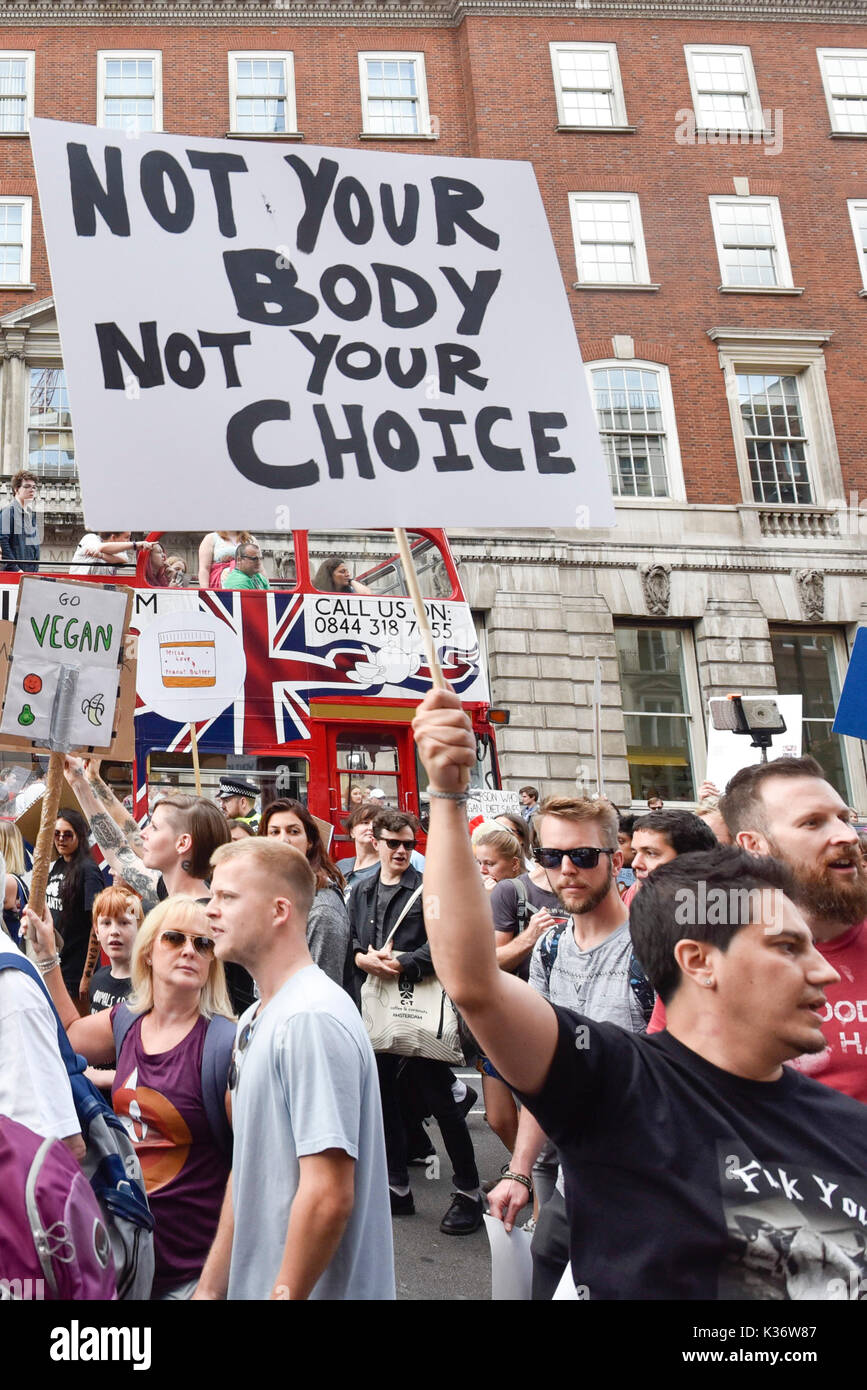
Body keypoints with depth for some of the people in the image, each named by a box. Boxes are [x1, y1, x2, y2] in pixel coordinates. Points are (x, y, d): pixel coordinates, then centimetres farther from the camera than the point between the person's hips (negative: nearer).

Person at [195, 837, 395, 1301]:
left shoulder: (312, 1019, -22)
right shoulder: (255, 1020, 8)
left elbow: (328, 1197, -25)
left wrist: (283, 1294, -19)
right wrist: (211, 1286, 12)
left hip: (314, 1289, -8)